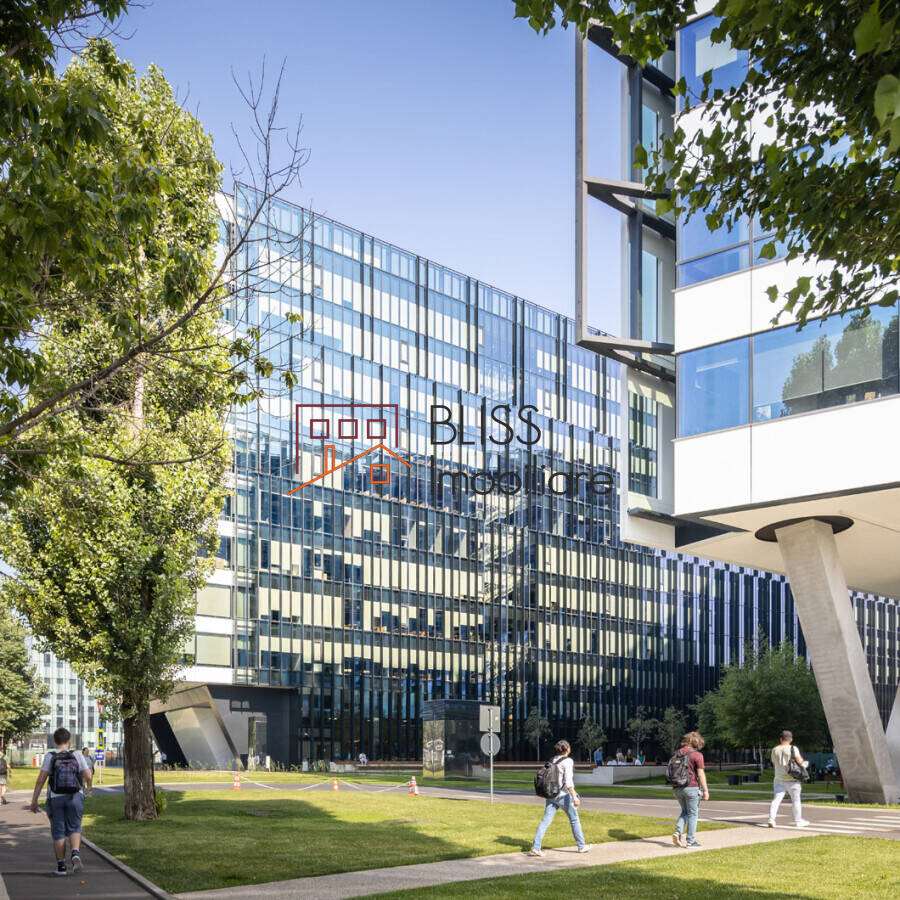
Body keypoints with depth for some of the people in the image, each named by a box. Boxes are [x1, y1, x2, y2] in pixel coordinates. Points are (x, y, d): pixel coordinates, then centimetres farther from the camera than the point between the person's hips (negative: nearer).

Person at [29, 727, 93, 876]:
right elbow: (88, 776, -5)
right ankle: (75, 853, -19)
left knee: (58, 832, 9)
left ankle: (61, 866, 9)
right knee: (74, 829, 8)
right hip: (75, 797, 0)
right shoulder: (77, 756, -2)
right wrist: (88, 786, 17)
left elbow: (41, 779, -10)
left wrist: (34, 801, -6)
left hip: (55, 799, 0)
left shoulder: (50, 756, -6)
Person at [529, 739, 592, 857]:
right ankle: (581, 846, 23)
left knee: (546, 820, 1)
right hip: (564, 795, -6)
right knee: (574, 820, 12)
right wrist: (574, 797, -20)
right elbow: (568, 782, -20)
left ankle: (535, 847, -8)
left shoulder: (552, 761, 9)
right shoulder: (567, 761, -11)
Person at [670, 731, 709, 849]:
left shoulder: (676, 753, 8)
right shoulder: (697, 755, -10)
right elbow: (701, 774, -13)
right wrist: (706, 790, -8)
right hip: (692, 787, -5)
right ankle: (690, 841, 9)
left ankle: (678, 832, 2)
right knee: (693, 813, 6)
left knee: (685, 812, 21)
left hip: (677, 788, 6)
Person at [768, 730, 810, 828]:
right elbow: (800, 761, -15)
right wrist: (804, 764, 6)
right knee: (796, 800, 10)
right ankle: (798, 821, 18)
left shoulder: (774, 750, 6)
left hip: (779, 779, 3)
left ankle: (771, 819, -15)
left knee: (776, 799, -1)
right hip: (792, 779, -3)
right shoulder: (793, 749, -9)